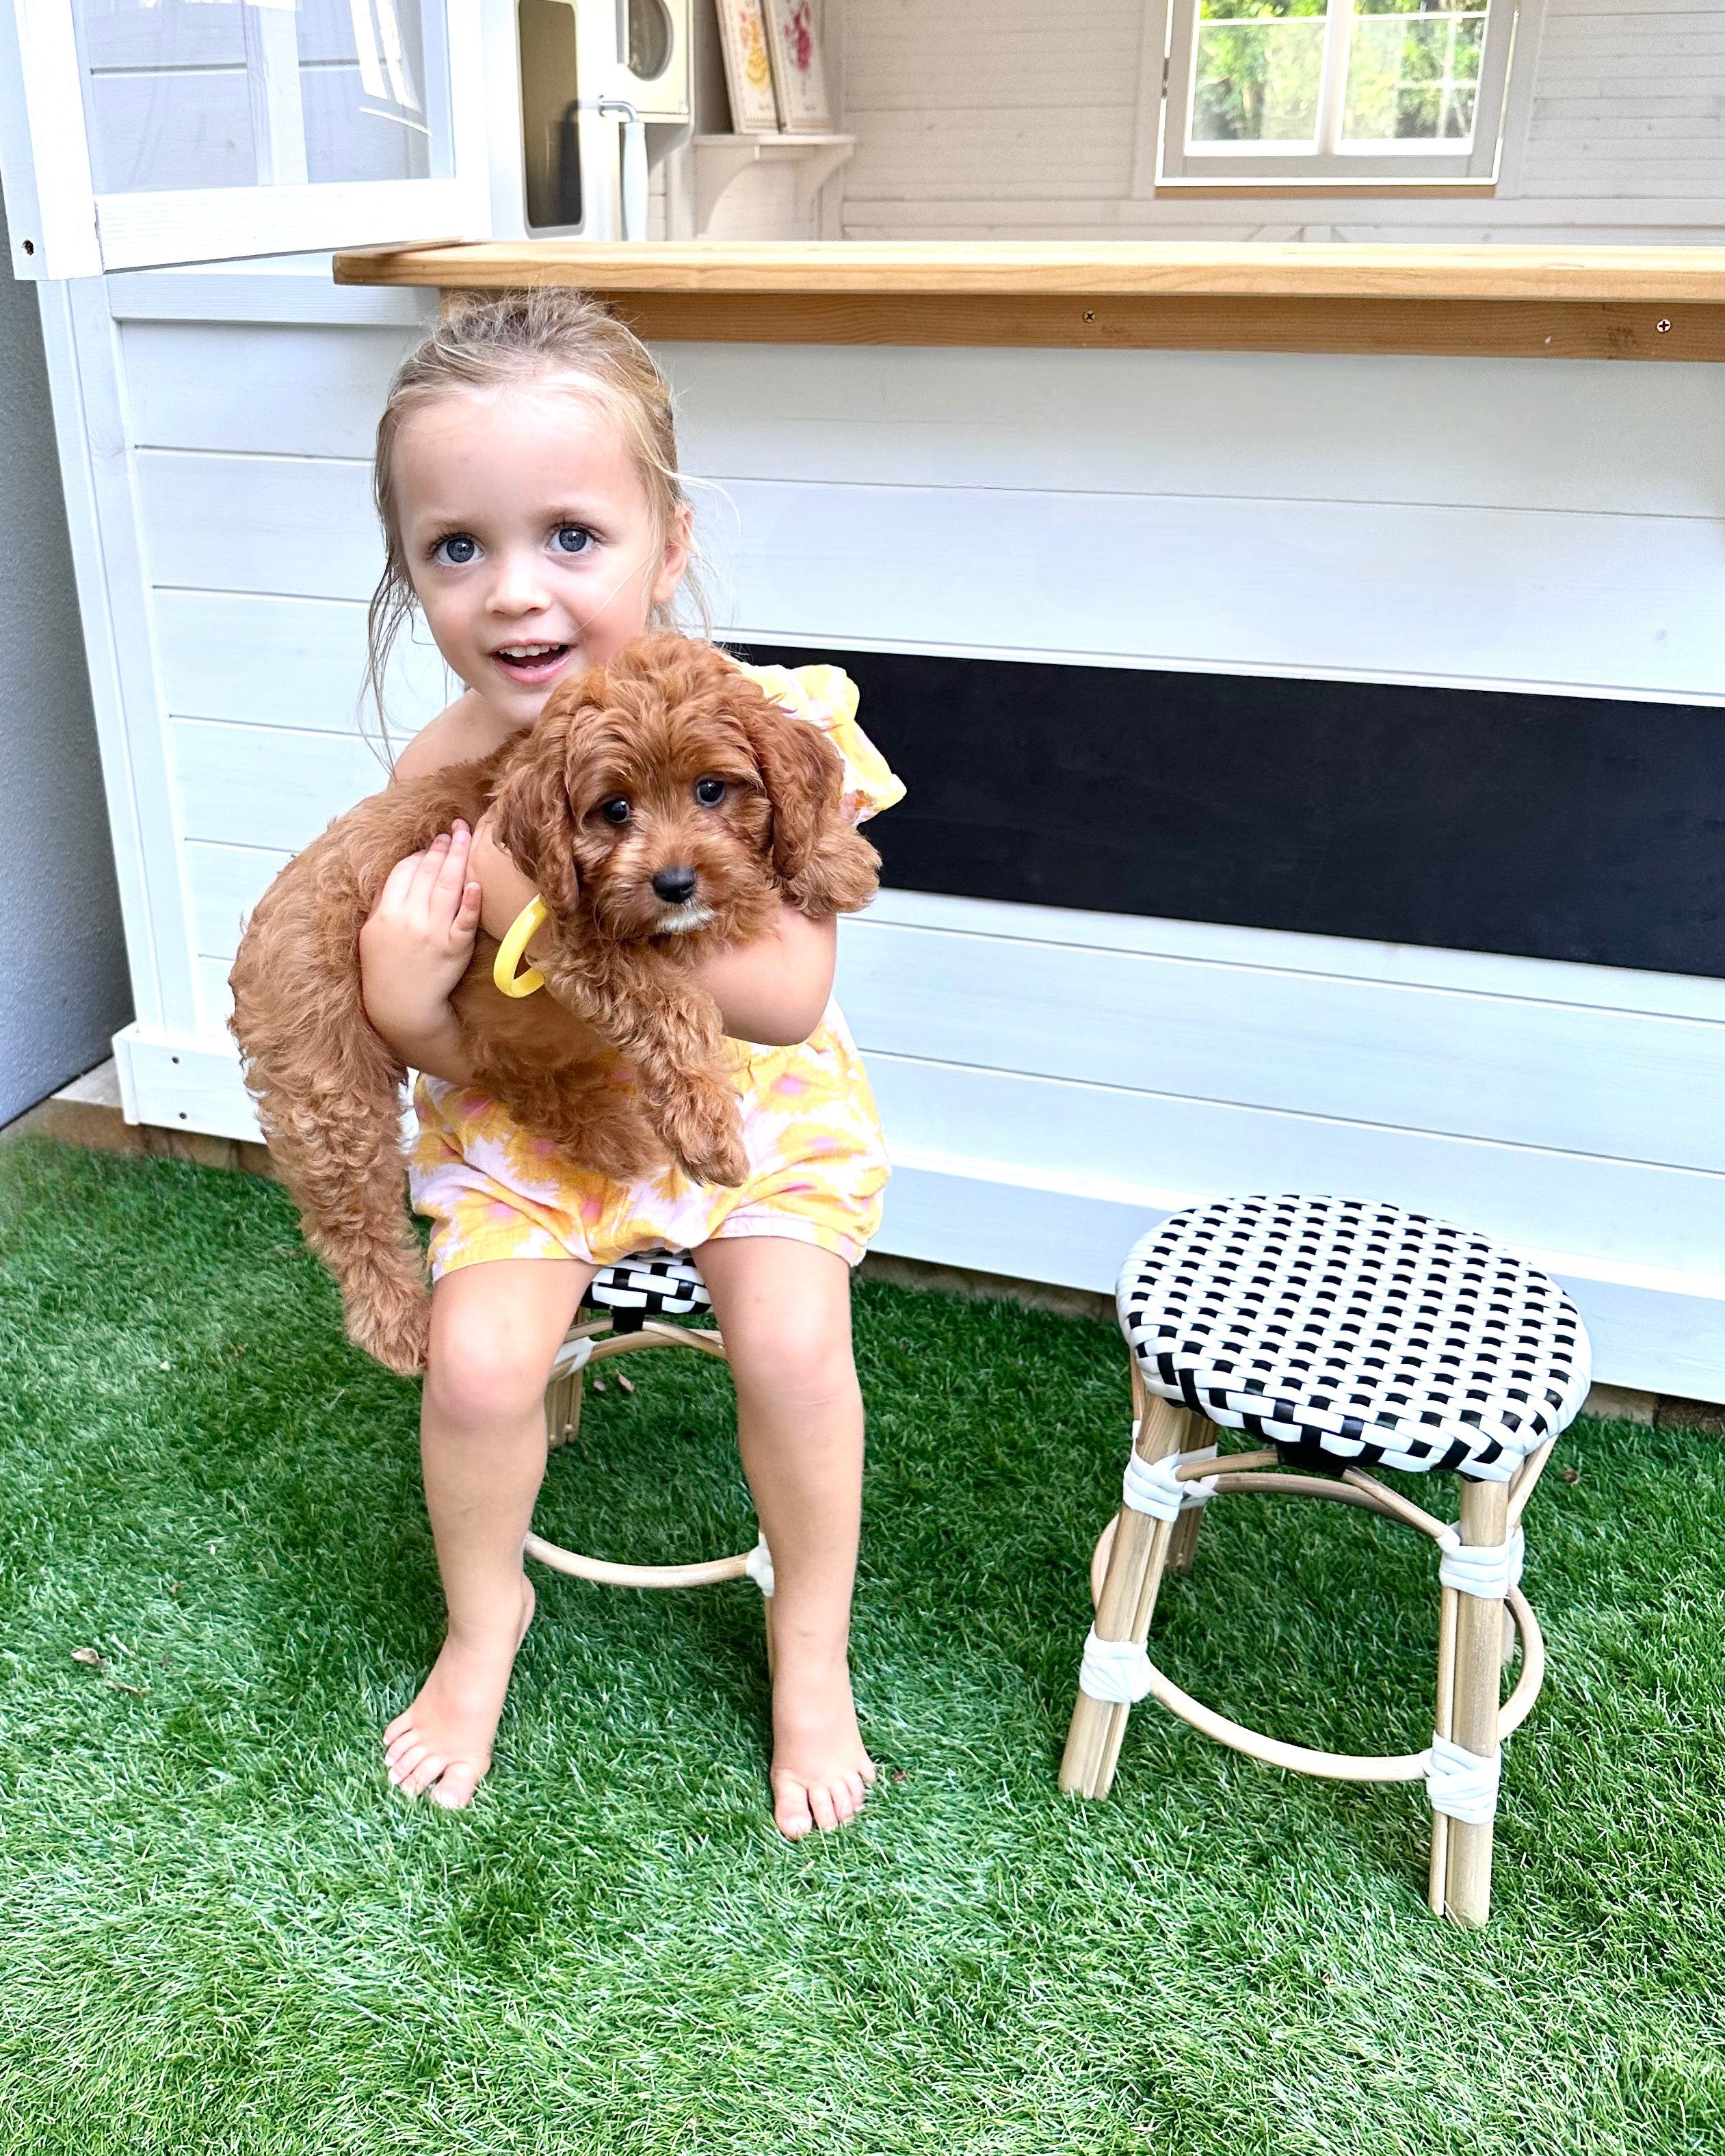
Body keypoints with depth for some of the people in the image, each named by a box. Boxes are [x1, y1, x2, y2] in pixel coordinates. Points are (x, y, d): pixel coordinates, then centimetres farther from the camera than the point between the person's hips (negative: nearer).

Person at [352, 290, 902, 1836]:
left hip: (750, 1106, -1)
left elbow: (790, 999, -26)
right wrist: (407, 1001, -33)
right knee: (476, 1360, -14)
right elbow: (457, 1053, -8)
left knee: (793, 1347, -18)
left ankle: (812, 1652, 12)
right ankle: (486, 1620, 21)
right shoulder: (440, 782, -17)